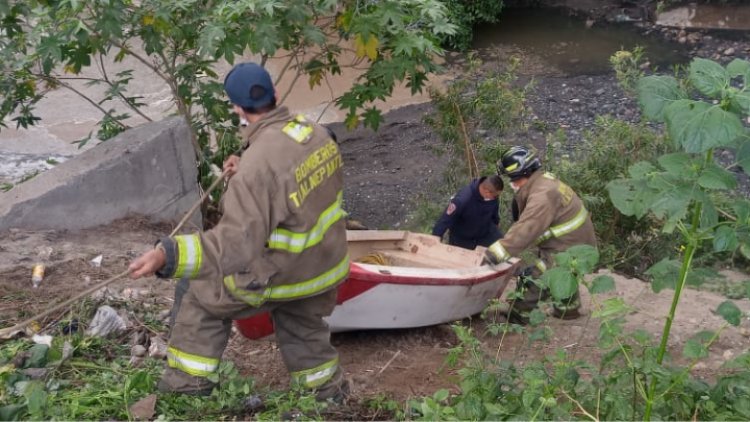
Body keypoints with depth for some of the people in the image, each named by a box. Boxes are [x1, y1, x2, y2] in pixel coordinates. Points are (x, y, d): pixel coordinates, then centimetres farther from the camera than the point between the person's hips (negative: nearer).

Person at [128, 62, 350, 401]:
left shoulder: (258, 163, -29)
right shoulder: (316, 132, -4)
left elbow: (237, 244, -33)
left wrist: (167, 255, -36)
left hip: (284, 273, -7)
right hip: (326, 264, 7)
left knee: (202, 295, 13)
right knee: (304, 327, 30)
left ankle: (188, 383, 23)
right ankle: (329, 392, 45)